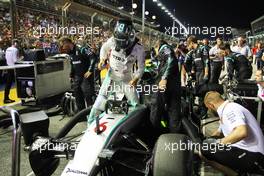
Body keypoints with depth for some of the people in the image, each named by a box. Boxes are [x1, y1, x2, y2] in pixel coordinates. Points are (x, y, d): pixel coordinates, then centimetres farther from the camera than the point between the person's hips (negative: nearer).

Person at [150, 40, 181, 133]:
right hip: (175, 84, 9)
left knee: (156, 108, -2)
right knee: (174, 111, 6)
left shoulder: (164, 48, 6)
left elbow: (171, 60, -14)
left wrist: (164, 78, -23)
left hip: (166, 82, -9)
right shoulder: (170, 50, 32)